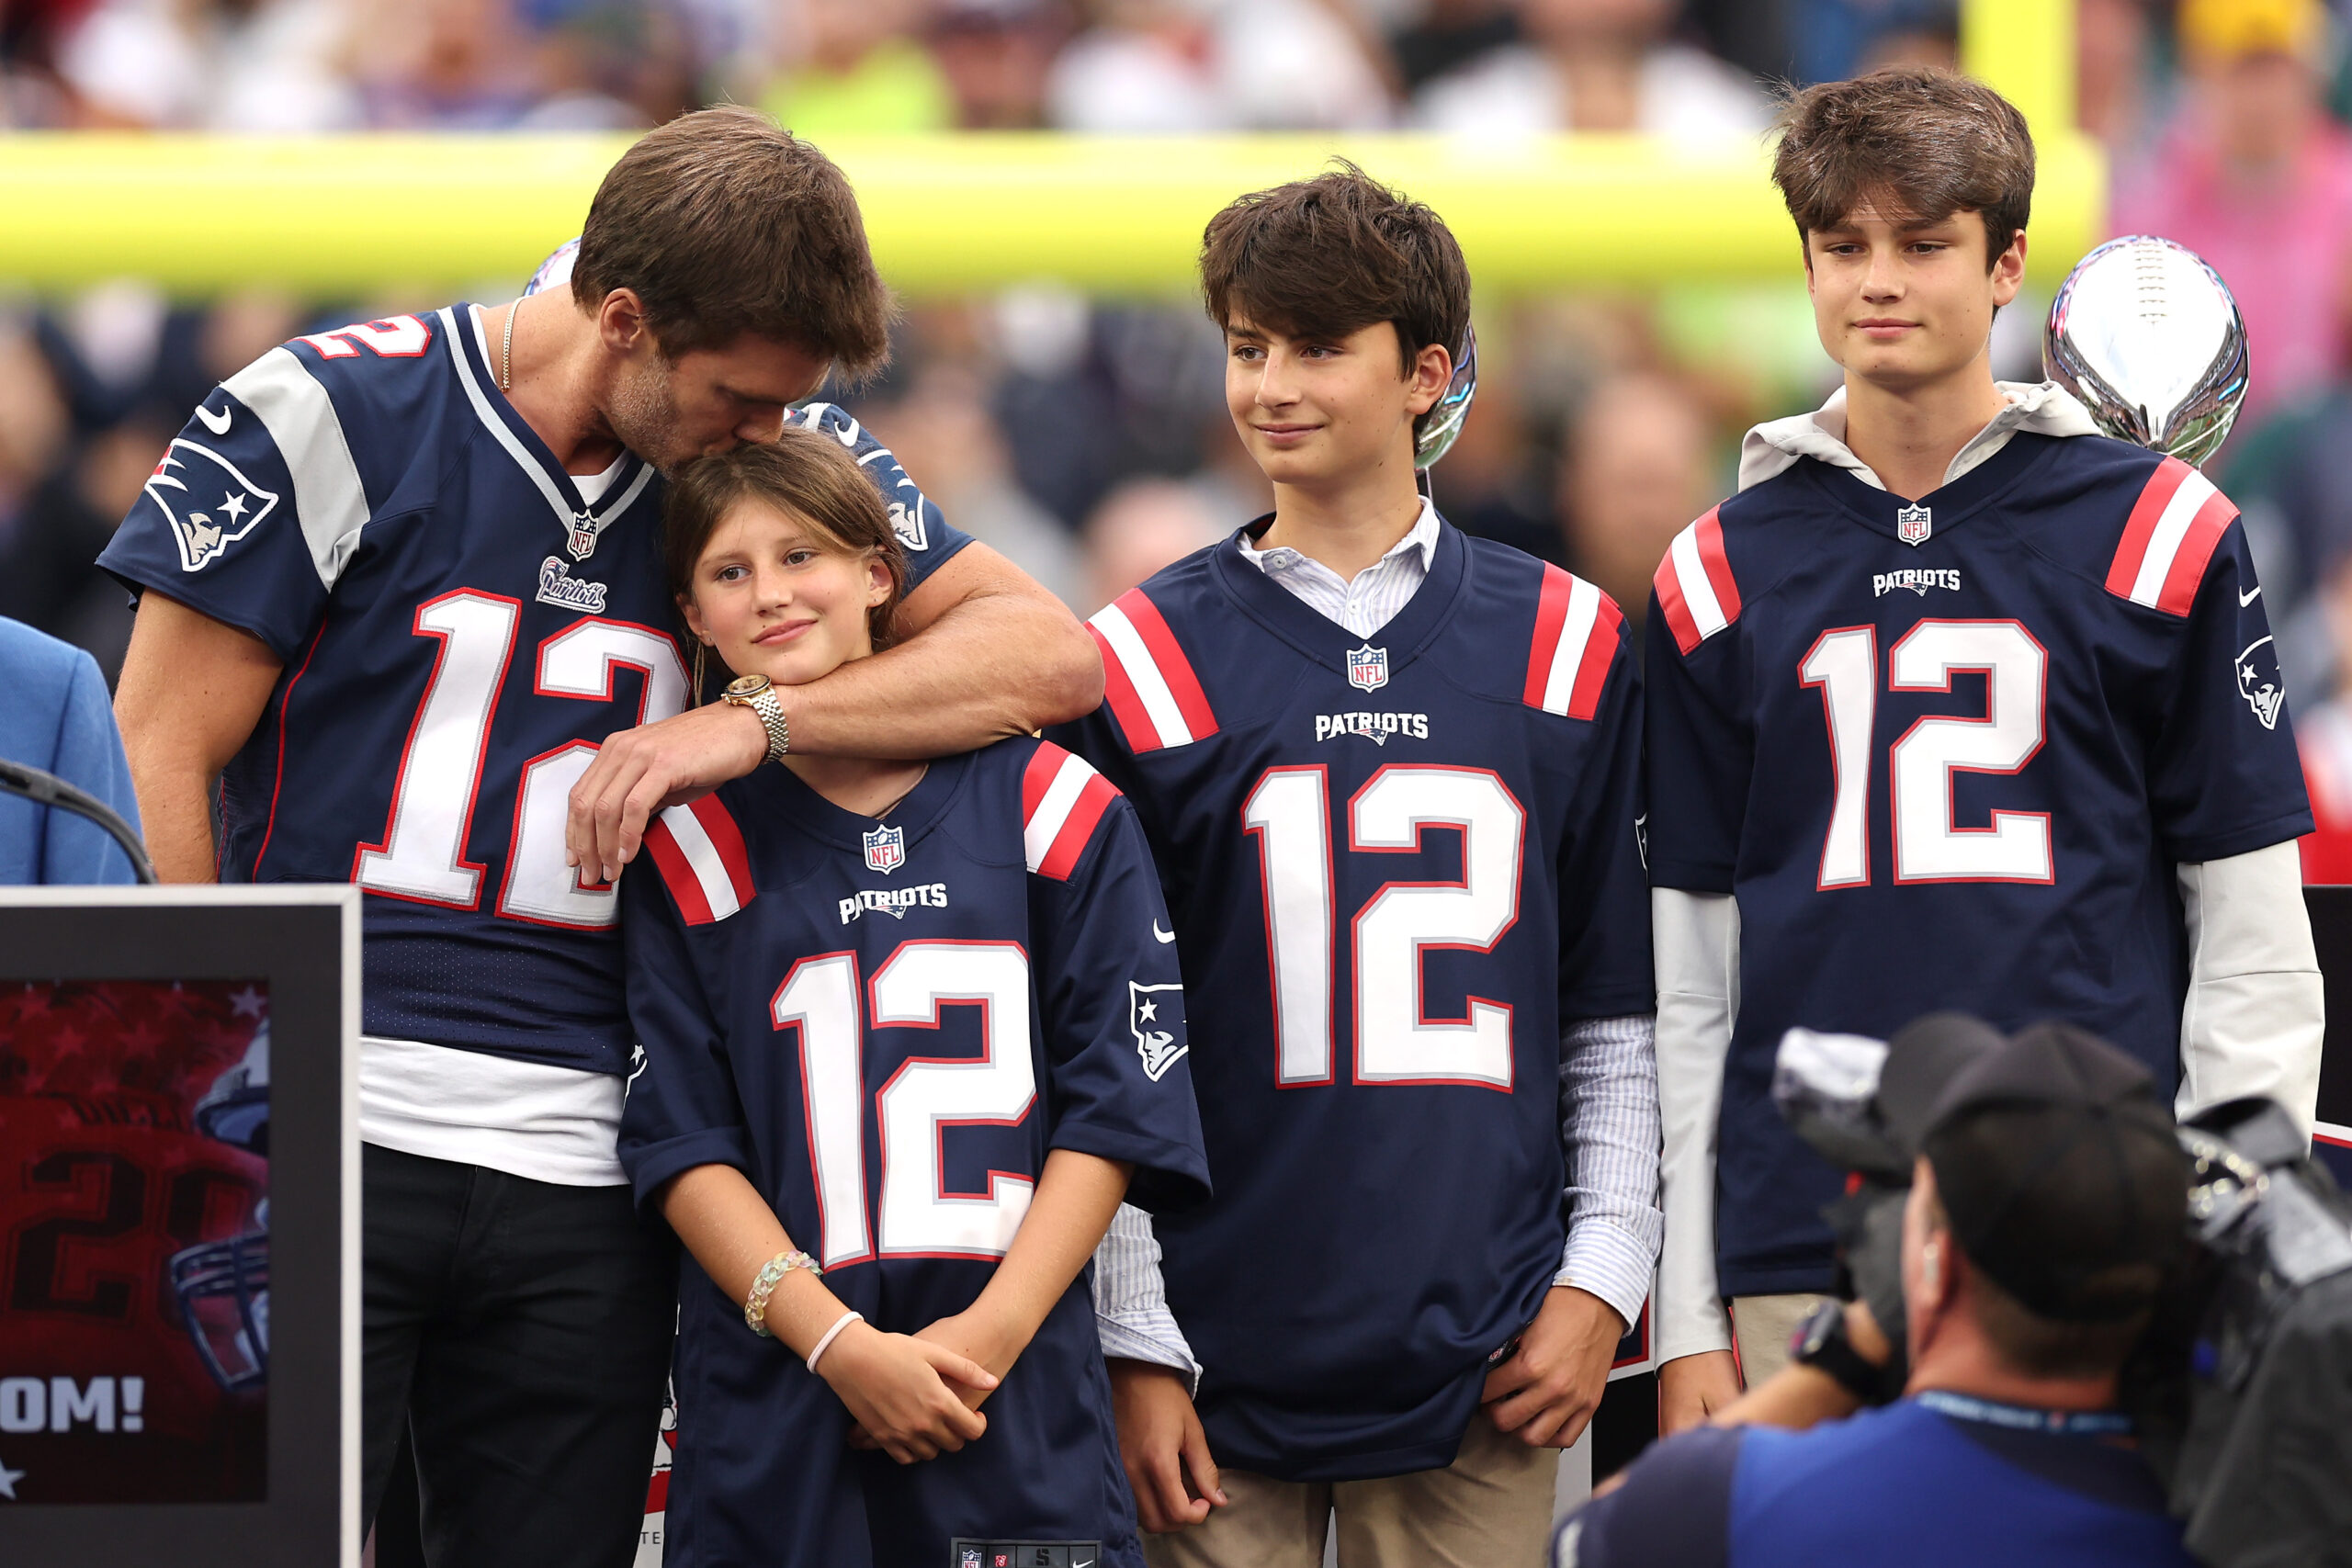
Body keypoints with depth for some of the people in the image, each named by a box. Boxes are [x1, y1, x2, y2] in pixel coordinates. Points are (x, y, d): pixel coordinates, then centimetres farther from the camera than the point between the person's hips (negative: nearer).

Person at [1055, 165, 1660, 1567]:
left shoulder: (1568, 648, 8)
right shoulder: (1143, 665, 3)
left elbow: (1619, 1014, 12)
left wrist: (1602, 1282, 3)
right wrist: (1136, 1346, -3)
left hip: (1483, 1371, 1)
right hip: (1223, 1369, -1)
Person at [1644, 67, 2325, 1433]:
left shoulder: (2160, 535, 5)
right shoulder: (1721, 576, 11)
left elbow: (2256, 945, 4)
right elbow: (1685, 975, 11)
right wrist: (1686, 1319, 6)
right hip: (1801, 1259, 2)